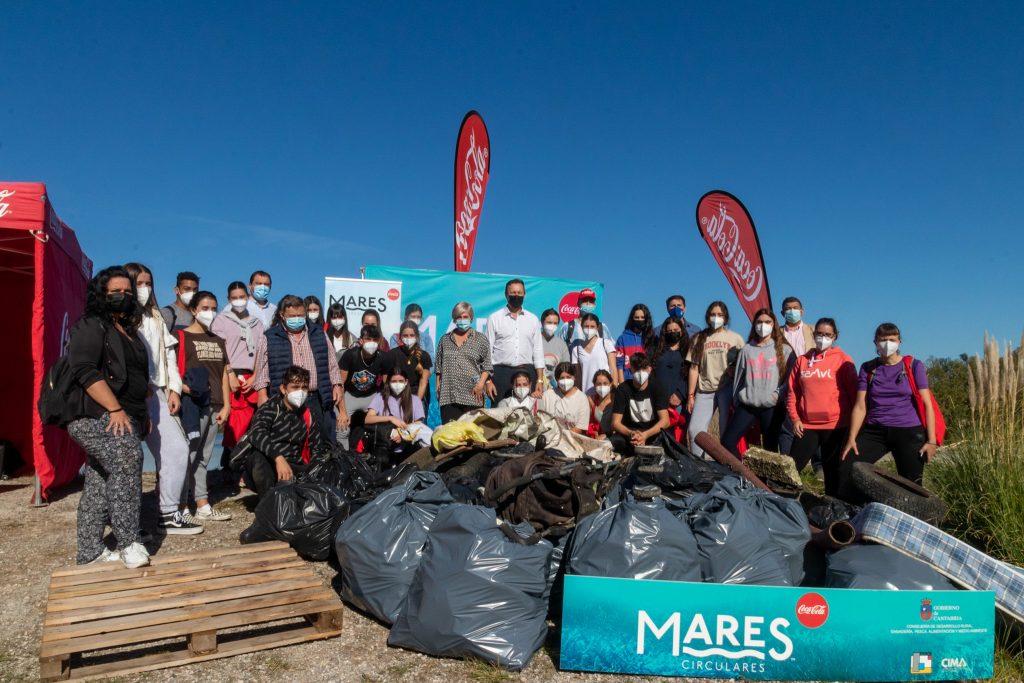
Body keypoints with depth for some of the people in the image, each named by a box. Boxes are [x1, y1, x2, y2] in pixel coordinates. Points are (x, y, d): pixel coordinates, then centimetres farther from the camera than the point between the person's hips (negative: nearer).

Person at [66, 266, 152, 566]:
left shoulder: (129, 331, 21)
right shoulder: (90, 326, -5)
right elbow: (85, 371, -18)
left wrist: (142, 415, 21)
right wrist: (115, 409, -23)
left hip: (124, 418, 9)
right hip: (97, 415, -9)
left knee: (101, 484, 10)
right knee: (127, 459, -26)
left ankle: (90, 552, 15)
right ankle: (129, 543, -24)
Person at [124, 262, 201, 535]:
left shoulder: (155, 318, 21)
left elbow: (169, 354, 18)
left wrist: (174, 388, 9)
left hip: (154, 395, 7)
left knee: (177, 449, 0)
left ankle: (169, 515, 8)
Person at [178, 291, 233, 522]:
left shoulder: (217, 341, 18)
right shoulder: (181, 336, 0)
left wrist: (226, 406, 10)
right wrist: (185, 387, -26)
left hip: (214, 406, 6)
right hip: (192, 404, -6)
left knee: (204, 457, 11)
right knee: (188, 455, -7)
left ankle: (203, 506, 17)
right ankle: (182, 509, -1)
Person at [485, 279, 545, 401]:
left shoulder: (533, 319, 11)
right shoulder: (494, 318, 4)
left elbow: (538, 351, 10)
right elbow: (488, 350, 2)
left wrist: (540, 380, 2)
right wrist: (488, 380, -6)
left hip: (527, 372, 2)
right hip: (501, 372, -2)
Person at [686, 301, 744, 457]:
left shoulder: (735, 338, 9)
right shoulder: (699, 338, 12)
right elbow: (694, 368, 9)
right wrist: (691, 395, 5)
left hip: (728, 389, -1)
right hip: (705, 391, 1)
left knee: (727, 432, 1)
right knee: (694, 429, -8)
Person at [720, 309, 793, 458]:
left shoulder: (784, 349, 4)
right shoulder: (746, 350, 10)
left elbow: (790, 378, 3)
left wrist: (779, 394, -10)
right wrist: (735, 402, 14)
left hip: (772, 407, -2)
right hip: (747, 405, 2)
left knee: (770, 448, 5)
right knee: (727, 441, -7)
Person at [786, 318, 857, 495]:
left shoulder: (842, 359, -1)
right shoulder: (802, 360, 9)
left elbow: (853, 392, -3)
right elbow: (793, 392, 10)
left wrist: (853, 422, -5)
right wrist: (795, 418, 1)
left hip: (835, 425, -3)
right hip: (806, 425, 3)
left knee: (832, 471, 8)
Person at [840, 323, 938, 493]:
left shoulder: (913, 366, 2)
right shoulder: (868, 368, 7)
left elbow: (926, 404, 1)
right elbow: (860, 406, 4)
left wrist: (931, 440, -6)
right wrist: (852, 438, -5)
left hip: (909, 432, -1)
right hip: (874, 431, 1)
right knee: (847, 469, -14)